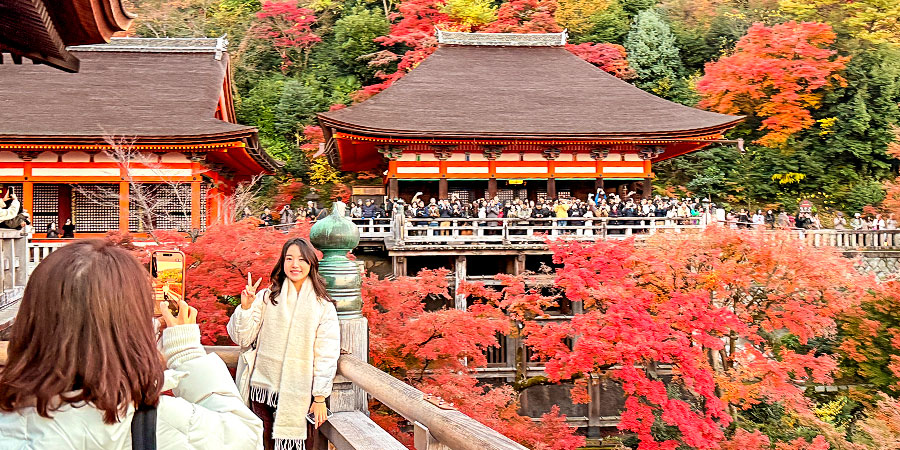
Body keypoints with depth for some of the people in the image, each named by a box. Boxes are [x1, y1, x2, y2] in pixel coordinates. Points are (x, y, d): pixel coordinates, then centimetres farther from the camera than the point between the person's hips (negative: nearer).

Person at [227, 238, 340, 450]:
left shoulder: (323, 306, -1)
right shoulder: (266, 297, 2)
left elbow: (326, 355, -1)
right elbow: (242, 339, 2)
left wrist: (320, 397, -2)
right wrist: (245, 307, -12)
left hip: (297, 394, -1)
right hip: (263, 386, 1)